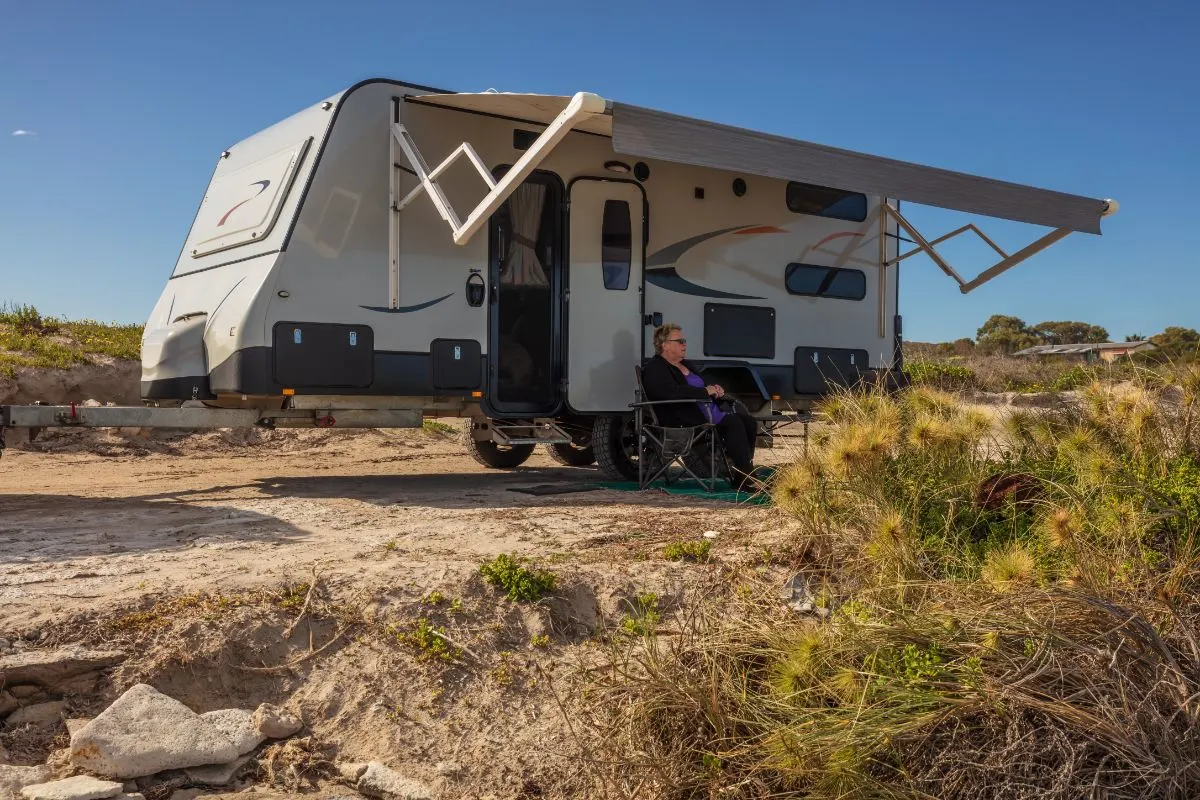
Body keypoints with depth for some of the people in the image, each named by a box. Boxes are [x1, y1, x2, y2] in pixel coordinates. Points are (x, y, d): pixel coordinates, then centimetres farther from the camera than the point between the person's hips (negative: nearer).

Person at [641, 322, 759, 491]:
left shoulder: (688, 365, 26)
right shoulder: (654, 369, -4)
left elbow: (705, 386, 33)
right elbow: (672, 393, -22)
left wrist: (716, 390, 7)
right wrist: (705, 391, -17)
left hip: (712, 412, 10)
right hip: (686, 420, -9)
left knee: (749, 422, -12)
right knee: (734, 423, -27)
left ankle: (741, 476, -13)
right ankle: (746, 479, -23)